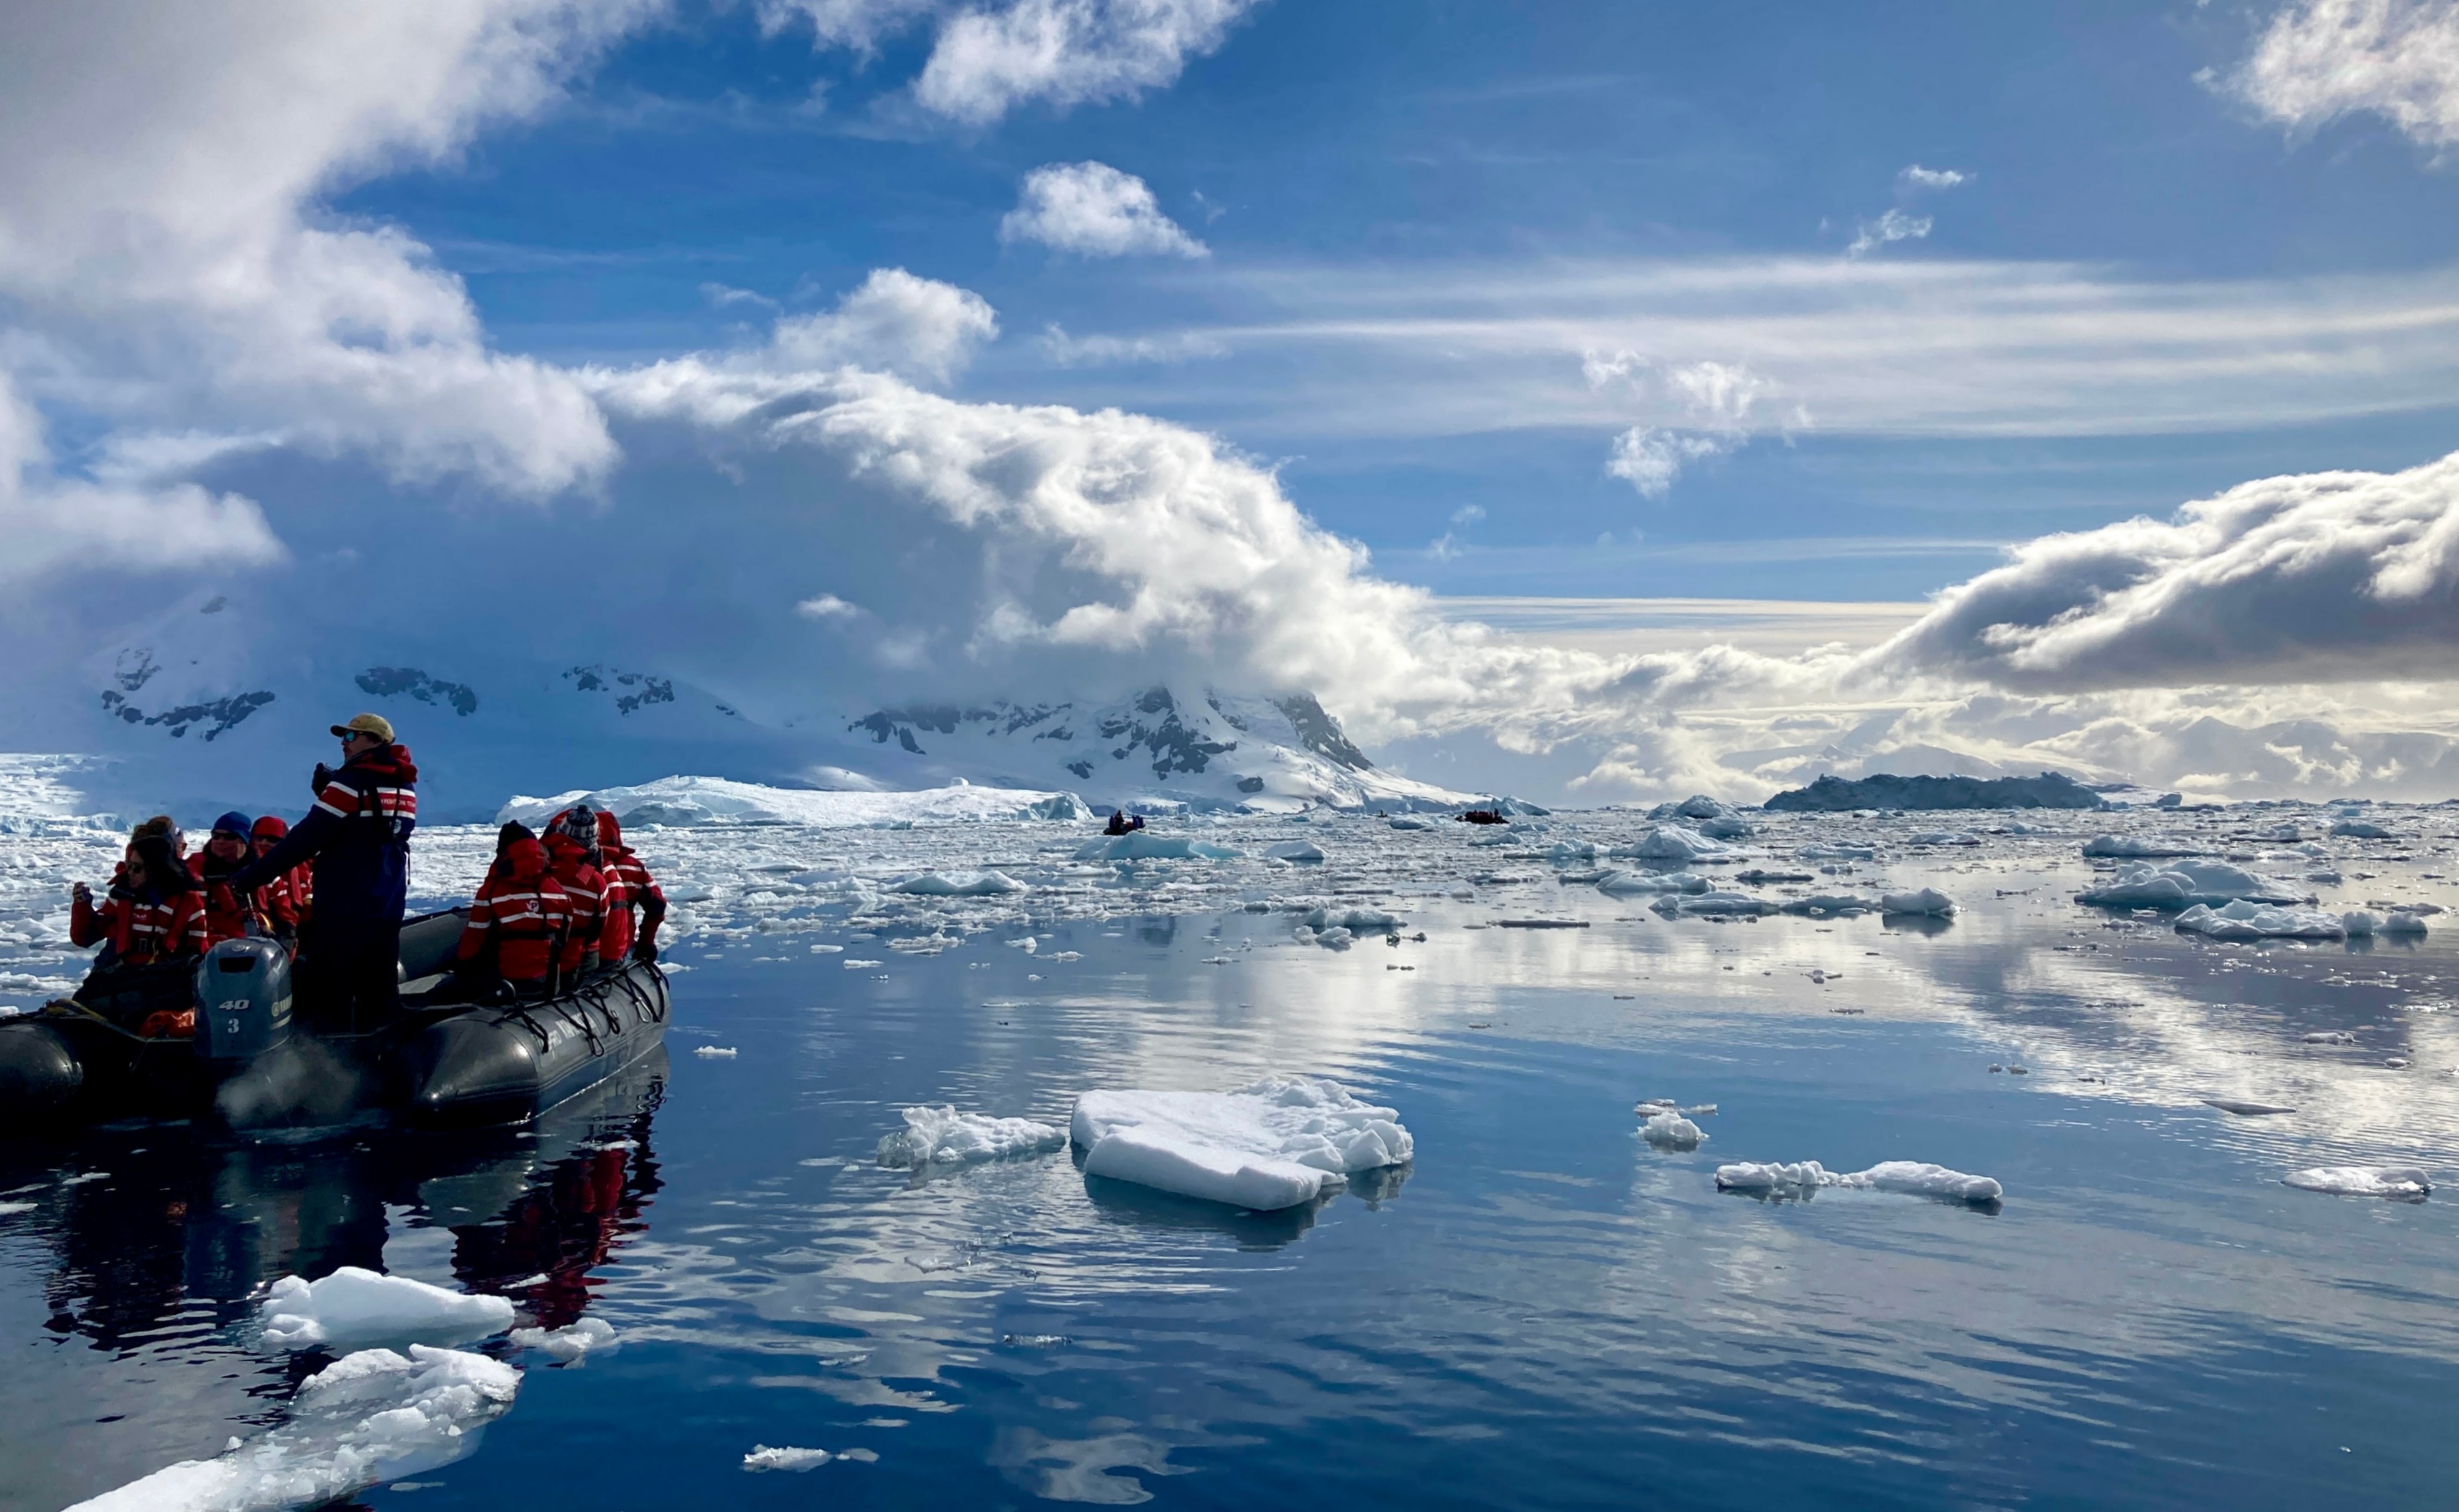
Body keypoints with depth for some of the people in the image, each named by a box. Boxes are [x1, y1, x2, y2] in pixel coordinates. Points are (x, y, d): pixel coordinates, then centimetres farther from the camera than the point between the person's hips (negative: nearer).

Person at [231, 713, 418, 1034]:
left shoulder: (353, 783, -10)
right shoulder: (405, 786, 12)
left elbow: (306, 838, -13)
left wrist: (251, 875, -8)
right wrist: (329, 790, 8)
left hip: (344, 905, -7)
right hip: (388, 906, 7)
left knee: (323, 993, -2)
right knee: (379, 991, 10)